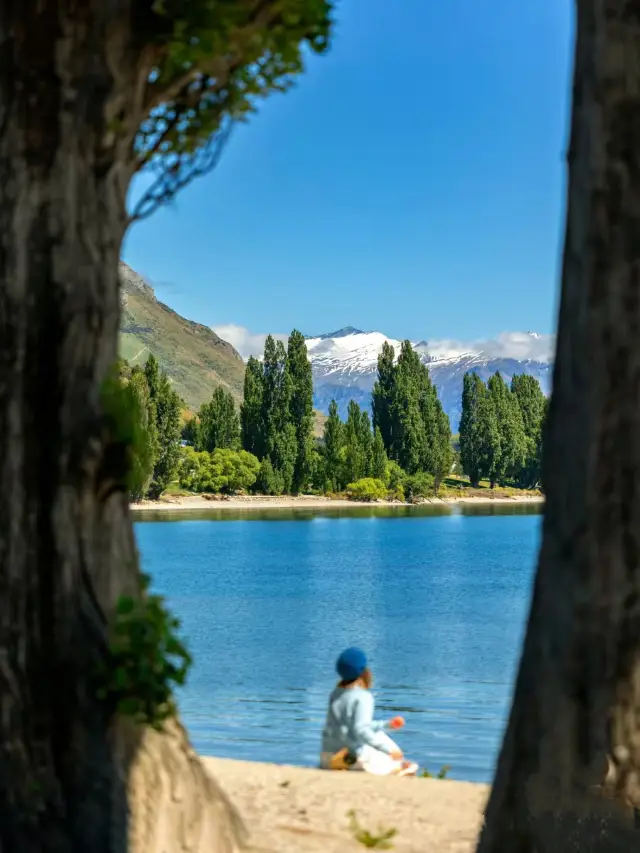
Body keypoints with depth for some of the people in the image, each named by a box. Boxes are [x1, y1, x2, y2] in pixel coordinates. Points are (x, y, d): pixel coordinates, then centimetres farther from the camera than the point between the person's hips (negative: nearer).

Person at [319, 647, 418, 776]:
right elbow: (361, 730, -28)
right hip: (354, 759, -8)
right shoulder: (363, 697, -16)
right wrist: (388, 749, -26)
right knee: (409, 768, 4)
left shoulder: (336, 693, 9)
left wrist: (387, 724, 23)